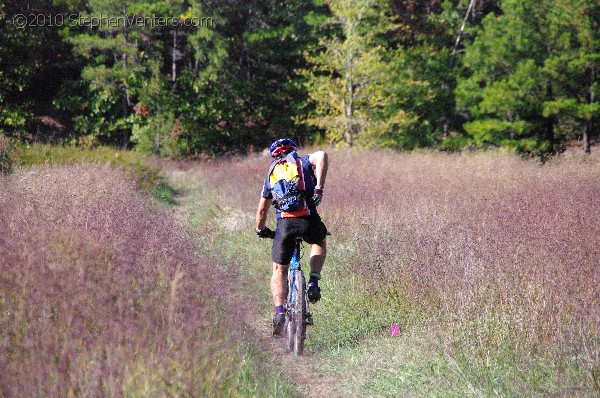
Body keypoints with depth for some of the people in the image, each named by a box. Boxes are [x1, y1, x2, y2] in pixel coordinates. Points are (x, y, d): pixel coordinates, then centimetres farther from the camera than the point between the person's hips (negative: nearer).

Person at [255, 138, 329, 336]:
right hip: (309, 219, -1)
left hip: (284, 223, 1)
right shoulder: (304, 162, 19)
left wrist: (260, 230, 46)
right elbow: (322, 156, -7)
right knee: (319, 242, 35)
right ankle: (313, 282, 14)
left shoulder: (272, 173, 25)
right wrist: (319, 188, -7)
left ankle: (279, 311, -3)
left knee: (279, 270, 16)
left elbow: (262, 210, 28)